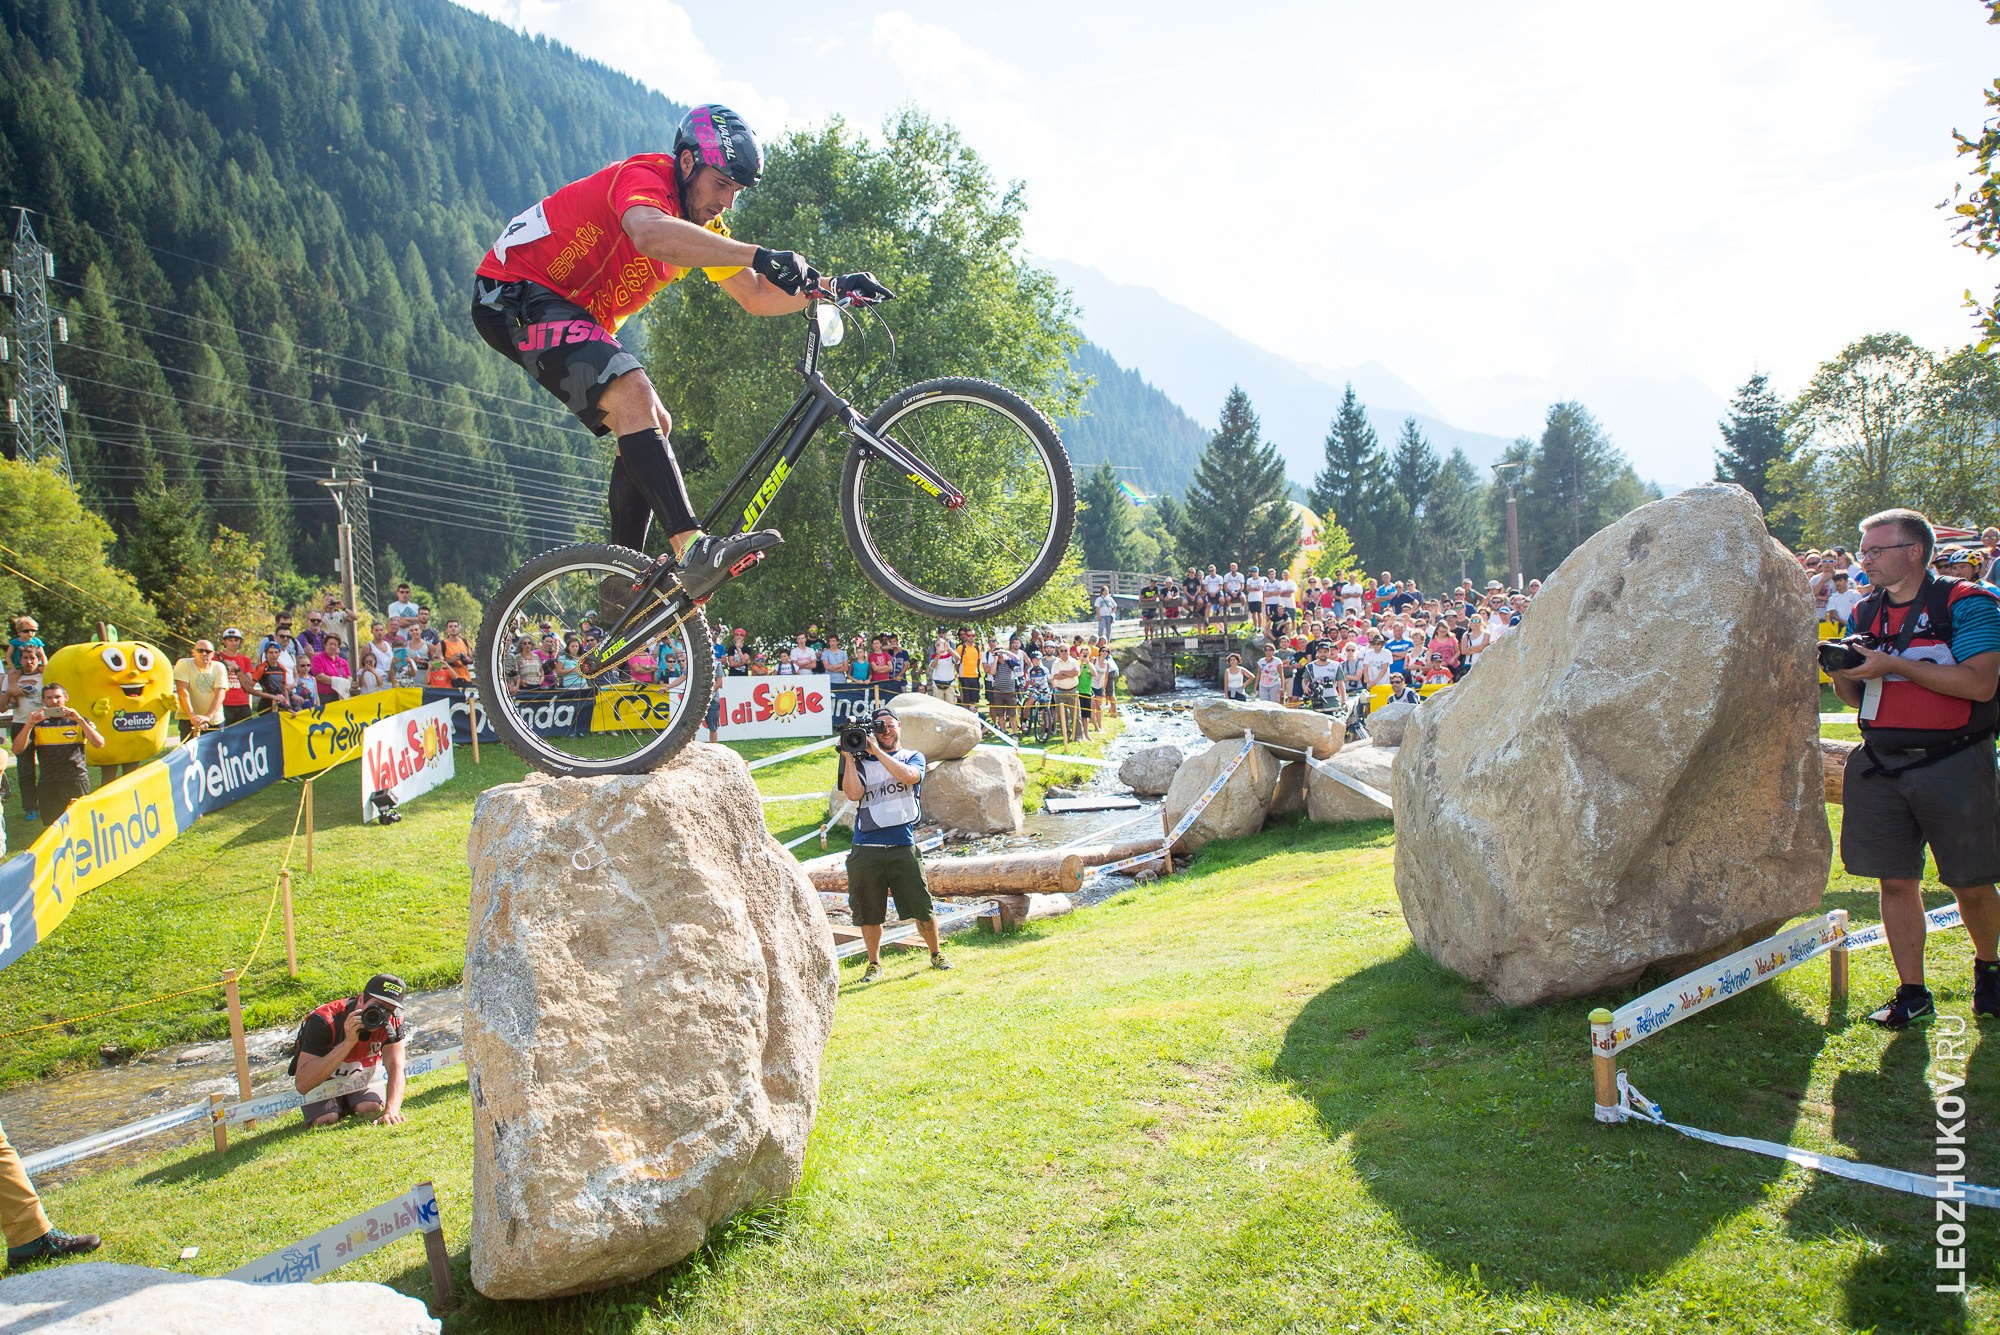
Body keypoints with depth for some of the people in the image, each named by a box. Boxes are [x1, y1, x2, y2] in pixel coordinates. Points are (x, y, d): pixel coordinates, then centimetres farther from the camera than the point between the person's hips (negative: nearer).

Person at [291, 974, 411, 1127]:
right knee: (325, 1120, -25)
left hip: (363, 1073, 2)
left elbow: (396, 1068, -33)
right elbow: (301, 1084, -41)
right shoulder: (324, 1021, -35)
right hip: (321, 1079, -2)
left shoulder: (392, 1021, -25)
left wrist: (391, 1112, -52)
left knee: (372, 1109, -23)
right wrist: (348, 1042, -49)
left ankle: (350, 1106, 12)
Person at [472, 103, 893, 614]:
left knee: (651, 426, 3)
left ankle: (621, 584, 7)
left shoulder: (702, 224, 8)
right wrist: (760, 255, -51)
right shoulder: (643, 176, -19)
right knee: (633, 395, -29)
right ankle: (693, 549, -39)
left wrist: (828, 288, -5)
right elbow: (650, 234, -44)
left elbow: (756, 297, 10)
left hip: (574, 313, 10)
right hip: (517, 292, -10)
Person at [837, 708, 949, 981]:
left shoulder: (913, 757, 12)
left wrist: (877, 750, -10)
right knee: (868, 914, 6)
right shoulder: (861, 762, 12)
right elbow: (853, 793, -4)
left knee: (922, 910, 0)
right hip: (865, 850, 1)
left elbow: (909, 776, -11)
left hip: (903, 847, -1)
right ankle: (874, 963, 22)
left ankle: (936, 954, 21)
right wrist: (849, 756, -7)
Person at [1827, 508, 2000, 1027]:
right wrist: (1841, 673, -6)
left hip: (1953, 765, -4)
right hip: (1881, 766, 5)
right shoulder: (1865, 613, 11)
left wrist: (1892, 664, -21)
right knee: (1896, 881, 4)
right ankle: (1912, 993, 14)